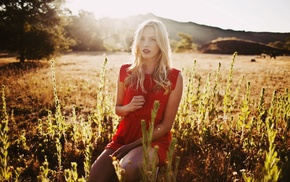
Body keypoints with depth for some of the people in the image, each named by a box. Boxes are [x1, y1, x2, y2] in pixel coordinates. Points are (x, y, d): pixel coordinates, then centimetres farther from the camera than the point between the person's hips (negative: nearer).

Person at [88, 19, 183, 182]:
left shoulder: (174, 77, -8)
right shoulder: (126, 71, 1)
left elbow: (166, 124, -8)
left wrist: (133, 145, -15)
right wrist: (129, 107, -12)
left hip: (155, 140, -2)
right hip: (124, 136, 3)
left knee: (128, 168, -34)